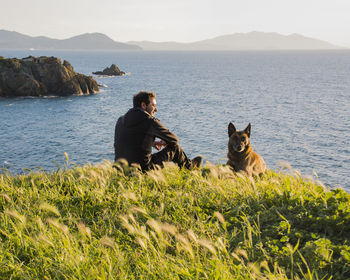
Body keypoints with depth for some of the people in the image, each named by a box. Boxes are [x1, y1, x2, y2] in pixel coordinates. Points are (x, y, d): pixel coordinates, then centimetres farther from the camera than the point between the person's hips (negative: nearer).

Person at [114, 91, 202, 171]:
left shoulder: (121, 120, 5)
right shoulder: (150, 121, -14)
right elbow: (173, 139, -1)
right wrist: (165, 142, 22)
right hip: (144, 170, -6)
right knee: (174, 146, 12)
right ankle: (189, 166, 39)